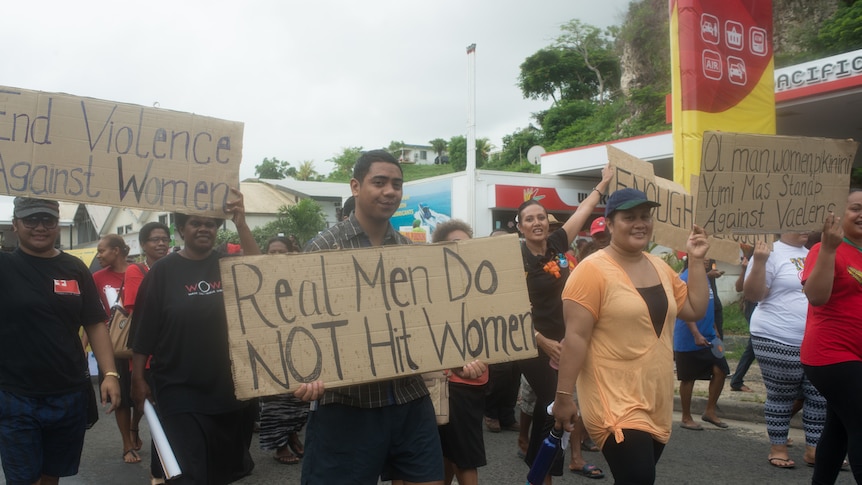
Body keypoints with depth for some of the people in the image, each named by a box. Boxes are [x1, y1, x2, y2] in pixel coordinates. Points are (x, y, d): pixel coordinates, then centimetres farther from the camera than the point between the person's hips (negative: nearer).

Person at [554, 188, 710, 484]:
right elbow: (575, 337, -16)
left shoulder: (660, 267, 9)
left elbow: (696, 310, 15)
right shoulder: (593, 270, -14)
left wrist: (696, 261, 8)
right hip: (615, 401, -7)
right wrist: (563, 396, -18)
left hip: (656, 400, 8)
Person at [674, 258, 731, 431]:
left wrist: (714, 328, 21)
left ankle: (710, 411, 19)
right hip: (689, 339, -8)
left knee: (720, 370, 4)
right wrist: (696, 335, -28)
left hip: (708, 337, 8)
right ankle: (686, 418, 16)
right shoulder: (687, 278, -16)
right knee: (688, 378, 3)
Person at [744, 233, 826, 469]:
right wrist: (759, 262, -25)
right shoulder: (772, 254, -8)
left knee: (820, 397, 8)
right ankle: (777, 449, 16)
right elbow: (752, 295, -13)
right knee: (781, 397, 3)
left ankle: (813, 449, 20)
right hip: (779, 341, -7)